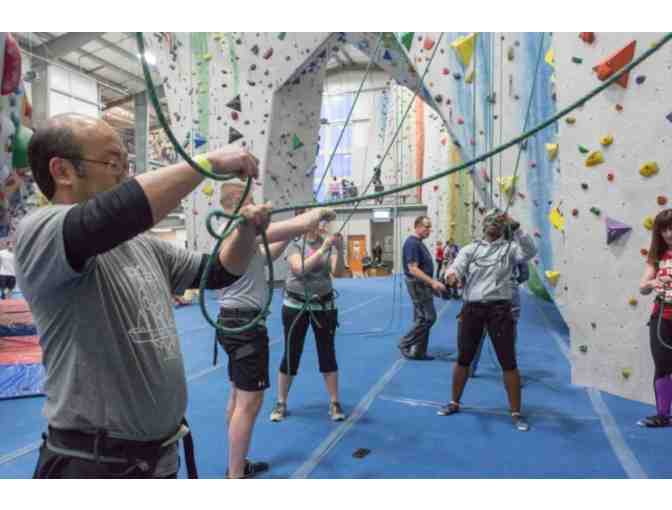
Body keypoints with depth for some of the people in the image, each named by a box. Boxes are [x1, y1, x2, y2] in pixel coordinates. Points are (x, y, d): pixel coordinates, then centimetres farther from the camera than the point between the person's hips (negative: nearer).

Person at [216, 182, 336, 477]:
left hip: (235, 320, 11)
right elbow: (300, 225, -22)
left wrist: (288, 237, 14)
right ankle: (236, 477, 5)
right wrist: (320, 212, -2)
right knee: (249, 402, -4)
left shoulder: (230, 231, 14)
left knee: (239, 396, 19)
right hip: (245, 323, -11)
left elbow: (265, 256, 26)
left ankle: (237, 465, 32)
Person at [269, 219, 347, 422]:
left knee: (328, 355, 6)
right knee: (291, 355, 5)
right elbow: (301, 268, -24)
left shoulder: (330, 245, -2)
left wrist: (339, 249, -28)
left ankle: (334, 403, 19)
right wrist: (323, 249, -32)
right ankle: (280, 403, 21)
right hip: (296, 306, -1)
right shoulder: (295, 245, -7)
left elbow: (338, 272, -13)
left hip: (324, 305, 2)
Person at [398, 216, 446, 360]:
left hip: (423, 285, 10)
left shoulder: (418, 243, 14)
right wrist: (432, 282, -26)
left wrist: (432, 284, 20)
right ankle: (405, 344, 3)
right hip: (418, 284, -10)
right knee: (428, 317, -8)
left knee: (422, 318, 11)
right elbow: (413, 269, -24)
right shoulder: (412, 243, -18)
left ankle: (419, 352, 17)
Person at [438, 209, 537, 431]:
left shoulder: (509, 248, 4)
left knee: (508, 362, 2)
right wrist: (452, 275, -32)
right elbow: (457, 267, -8)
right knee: (463, 359, 13)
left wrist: (515, 226, -21)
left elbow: (530, 251, -16)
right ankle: (454, 403, 31)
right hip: (472, 308, 2)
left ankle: (516, 413, 18)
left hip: (499, 308, -2)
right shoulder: (470, 249, 8)